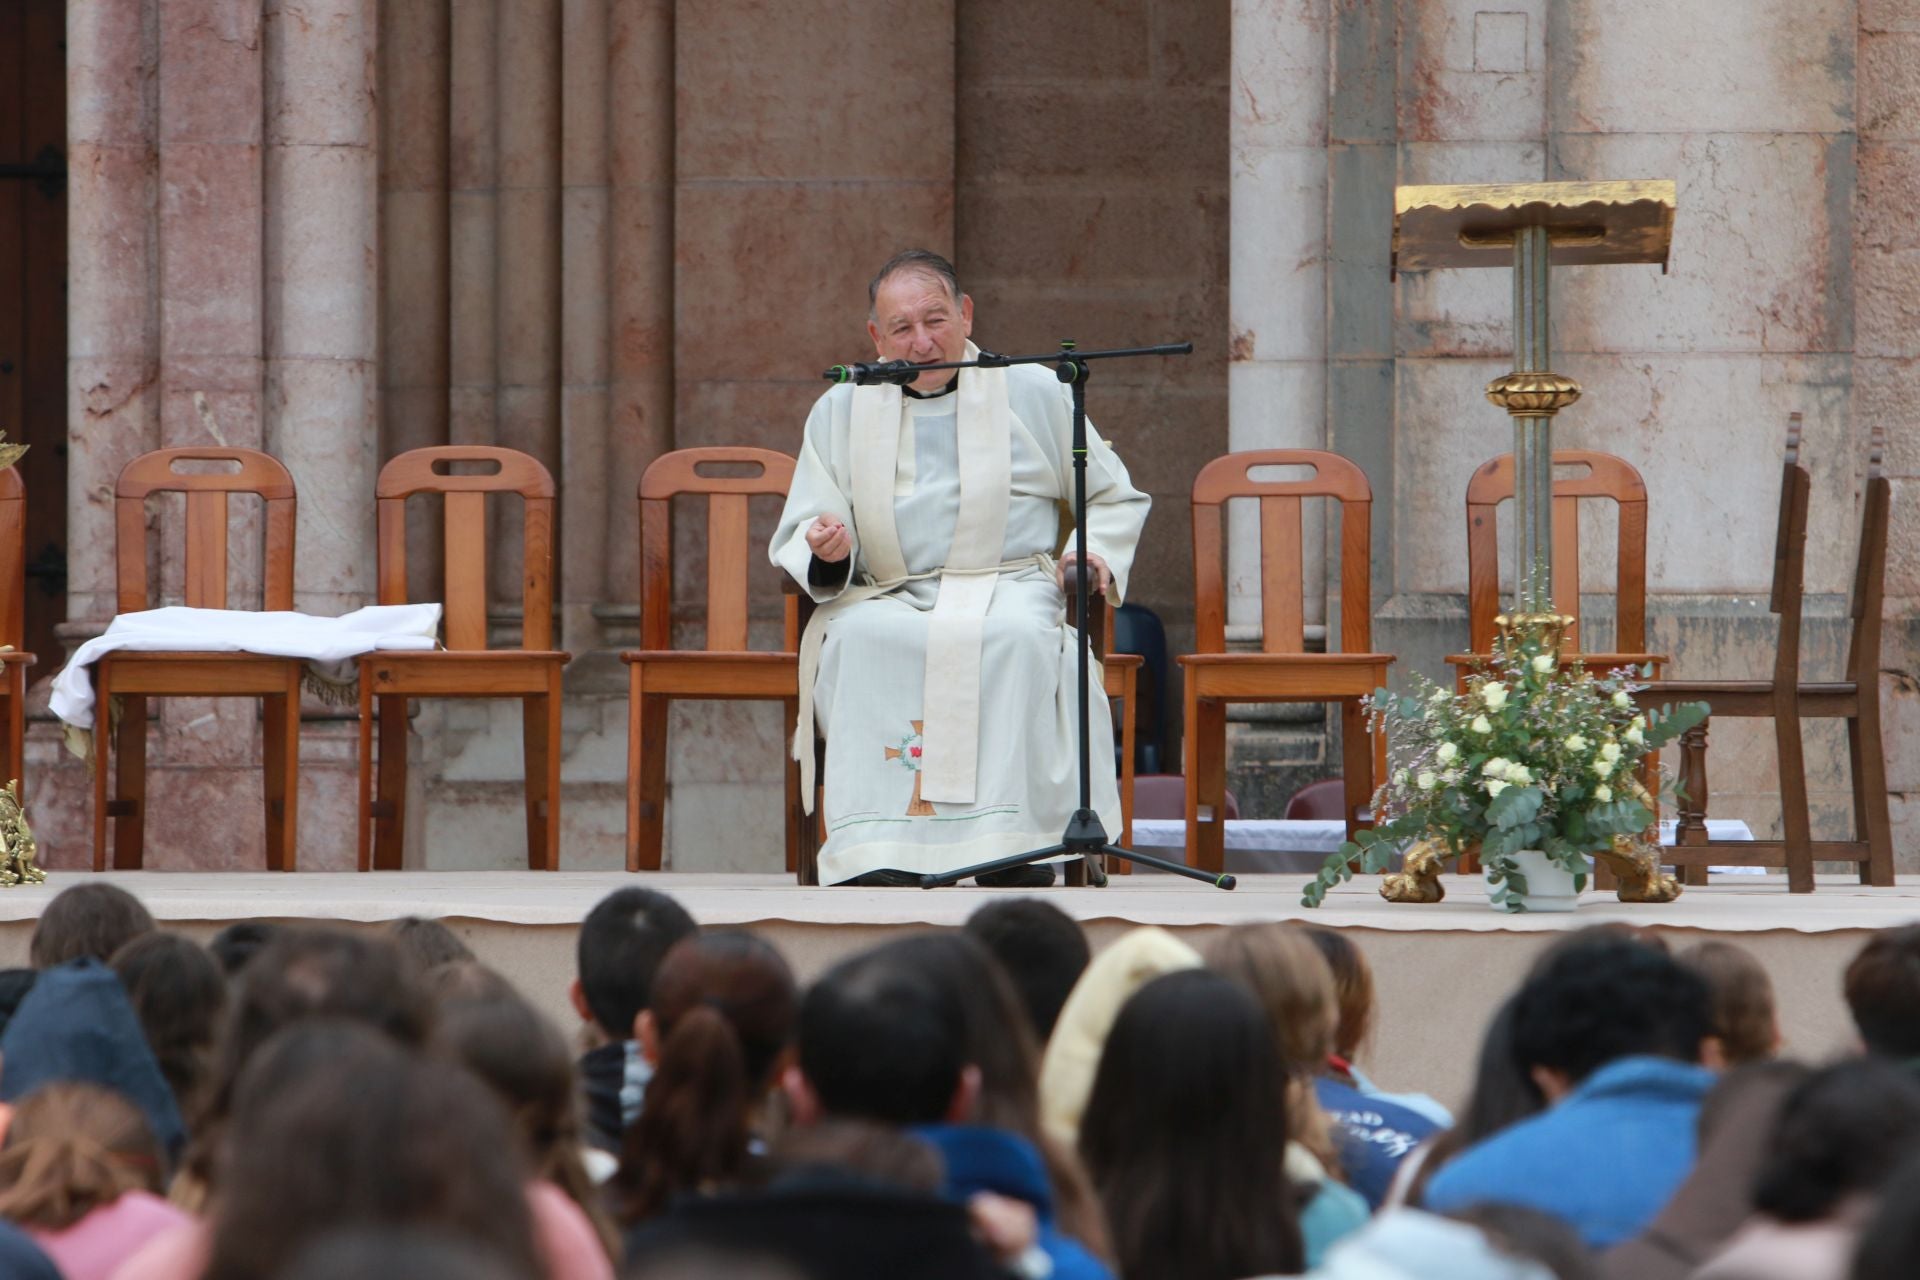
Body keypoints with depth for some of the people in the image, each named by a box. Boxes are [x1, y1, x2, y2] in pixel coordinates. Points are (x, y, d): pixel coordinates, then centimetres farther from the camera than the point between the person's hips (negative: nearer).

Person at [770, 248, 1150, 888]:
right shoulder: (840, 413, 15)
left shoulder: (1035, 394, 13)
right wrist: (827, 550, -11)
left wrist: (1097, 555, 1)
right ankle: (877, 854, -38)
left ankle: (1011, 852, -38)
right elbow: (794, 539, 13)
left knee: (1014, 637, -37)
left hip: (1009, 590, -1)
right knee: (859, 639, -35)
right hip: (888, 599, 1)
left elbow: (1116, 497, 22)